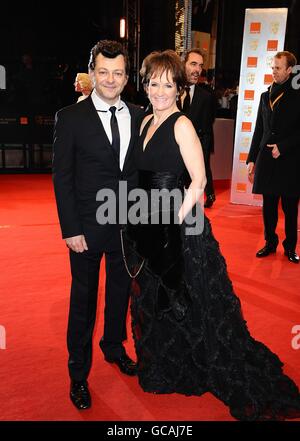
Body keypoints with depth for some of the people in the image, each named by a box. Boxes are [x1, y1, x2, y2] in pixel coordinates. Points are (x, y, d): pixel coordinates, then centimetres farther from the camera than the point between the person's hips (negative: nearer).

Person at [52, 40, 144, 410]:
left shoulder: (138, 116, 3)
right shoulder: (71, 118, -8)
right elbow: (62, 177, -8)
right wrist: (71, 230, -12)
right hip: (88, 226, -3)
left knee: (120, 291, 19)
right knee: (84, 299, 9)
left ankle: (114, 347, 45)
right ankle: (78, 373, 28)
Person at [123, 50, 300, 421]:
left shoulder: (182, 125, -14)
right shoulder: (147, 121, 9)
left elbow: (198, 181, -18)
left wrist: (173, 222, -19)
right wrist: (146, 224, 10)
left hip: (179, 227, -8)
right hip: (150, 226, 8)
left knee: (188, 302, 4)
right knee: (154, 300, 20)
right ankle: (165, 369, 45)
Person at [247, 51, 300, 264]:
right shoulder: (266, 96, 12)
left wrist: (282, 147, -13)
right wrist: (252, 159, 10)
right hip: (266, 159, 4)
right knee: (269, 206, 10)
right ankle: (270, 242, 24)